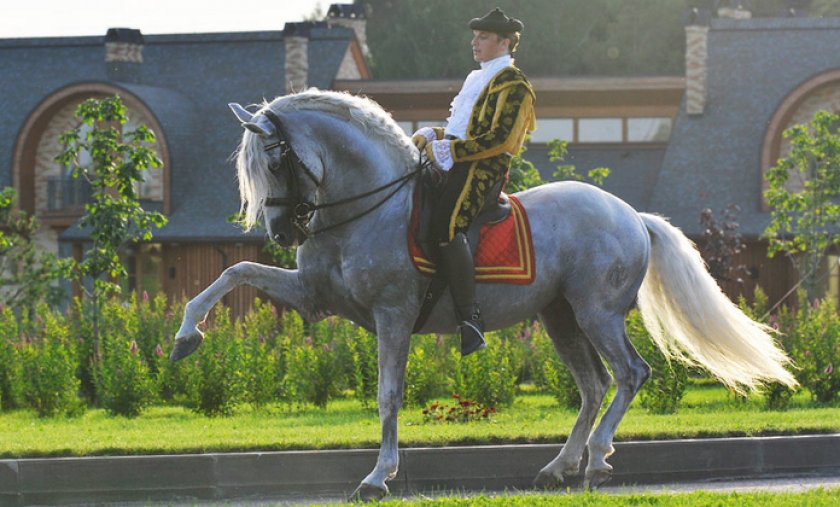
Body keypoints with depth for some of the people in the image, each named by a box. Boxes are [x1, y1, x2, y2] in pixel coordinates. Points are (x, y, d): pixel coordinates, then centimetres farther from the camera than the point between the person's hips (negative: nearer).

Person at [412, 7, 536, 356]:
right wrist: (430, 136, 12)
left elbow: (499, 139, -16)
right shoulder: (476, 79, 24)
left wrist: (447, 150, -17)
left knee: (446, 224, -32)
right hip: (451, 167, 10)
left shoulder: (513, 85, -6)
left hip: (483, 169, -10)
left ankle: (470, 321, -34)